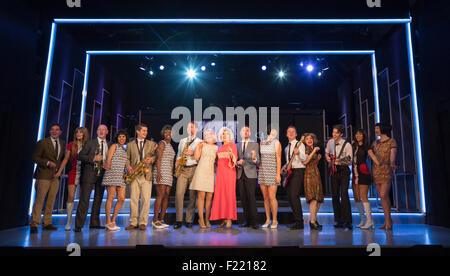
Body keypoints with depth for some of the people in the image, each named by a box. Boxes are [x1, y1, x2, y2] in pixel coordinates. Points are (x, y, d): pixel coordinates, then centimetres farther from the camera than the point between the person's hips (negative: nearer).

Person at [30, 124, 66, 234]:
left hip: (55, 176, 5)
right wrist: (47, 162, -17)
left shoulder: (62, 143, 12)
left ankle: (47, 223, 16)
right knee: (39, 200, -6)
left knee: (51, 201, 8)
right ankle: (34, 225, 1)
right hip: (44, 175, -5)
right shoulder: (42, 143, -3)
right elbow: (34, 157, -5)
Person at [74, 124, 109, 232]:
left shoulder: (109, 145, 13)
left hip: (102, 174, 4)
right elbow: (80, 156, -3)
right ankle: (78, 225, -3)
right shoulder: (90, 143, 3)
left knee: (98, 199, 9)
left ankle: (94, 223, 18)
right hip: (90, 173, -4)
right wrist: (93, 158, -15)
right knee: (84, 198, -7)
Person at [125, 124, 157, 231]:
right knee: (133, 199, 1)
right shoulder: (130, 144, 15)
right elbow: (127, 158, 13)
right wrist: (128, 167, -5)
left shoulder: (152, 144, 14)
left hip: (146, 174, -1)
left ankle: (143, 223, 2)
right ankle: (133, 222, 9)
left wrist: (151, 159, -12)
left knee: (146, 199, -5)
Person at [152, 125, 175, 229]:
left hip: (169, 173, 8)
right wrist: (158, 173, -20)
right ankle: (155, 220, -9)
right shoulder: (162, 143, 0)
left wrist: (172, 175, 19)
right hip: (161, 172, -8)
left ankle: (161, 219, 7)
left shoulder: (170, 145, 22)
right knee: (161, 195, -12)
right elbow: (158, 159, -10)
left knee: (166, 196, 3)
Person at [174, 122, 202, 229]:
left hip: (194, 169, -2)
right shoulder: (182, 141, 23)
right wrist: (177, 162, 7)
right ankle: (179, 220, -3)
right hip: (182, 170, 2)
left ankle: (189, 220, 3)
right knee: (179, 194, -9)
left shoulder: (200, 142, 11)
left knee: (193, 196, -4)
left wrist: (193, 154, -11)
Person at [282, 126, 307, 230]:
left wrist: (298, 153, -32)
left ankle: (299, 222, -12)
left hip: (298, 171, -8)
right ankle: (296, 220, 16)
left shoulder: (300, 144, -2)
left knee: (294, 195, -17)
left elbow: (304, 159, -14)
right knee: (290, 197, 6)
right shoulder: (287, 148, 21)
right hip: (290, 172, 8)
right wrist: (285, 167, 12)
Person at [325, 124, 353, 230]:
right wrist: (327, 157, 5)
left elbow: (350, 160, -10)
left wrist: (339, 162, -26)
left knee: (344, 195, -15)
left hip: (344, 171, -5)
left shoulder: (347, 145, -8)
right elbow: (327, 152, 26)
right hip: (334, 171, 5)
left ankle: (348, 221, -9)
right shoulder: (330, 142, 7)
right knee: (335, 196, 4)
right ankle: (339, 221, 13)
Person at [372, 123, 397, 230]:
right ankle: (387, 221, 12)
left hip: (386, 171, -5)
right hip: (376, 170, 5)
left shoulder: (392, 141, -1)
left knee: (384, 195, -15)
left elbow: (392, 155, -12)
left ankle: (388, 221, -6)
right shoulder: (375, 143, 15)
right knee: (383, 196, 6)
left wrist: (392, 164, -31)